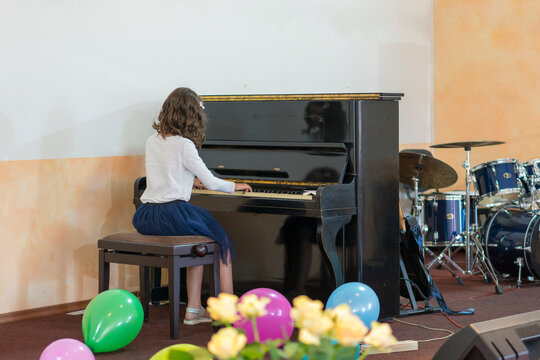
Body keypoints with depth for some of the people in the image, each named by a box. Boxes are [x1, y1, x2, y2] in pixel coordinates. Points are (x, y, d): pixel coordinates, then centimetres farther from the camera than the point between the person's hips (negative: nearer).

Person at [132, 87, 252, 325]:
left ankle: (194, 309, 19)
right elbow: (211, 183, -4)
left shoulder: (152, 141, 13)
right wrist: (236, 186, 15)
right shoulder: (184, 145, -8)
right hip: (171, 214, -7)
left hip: (145, 218, 7)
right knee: (223, 243, 10)